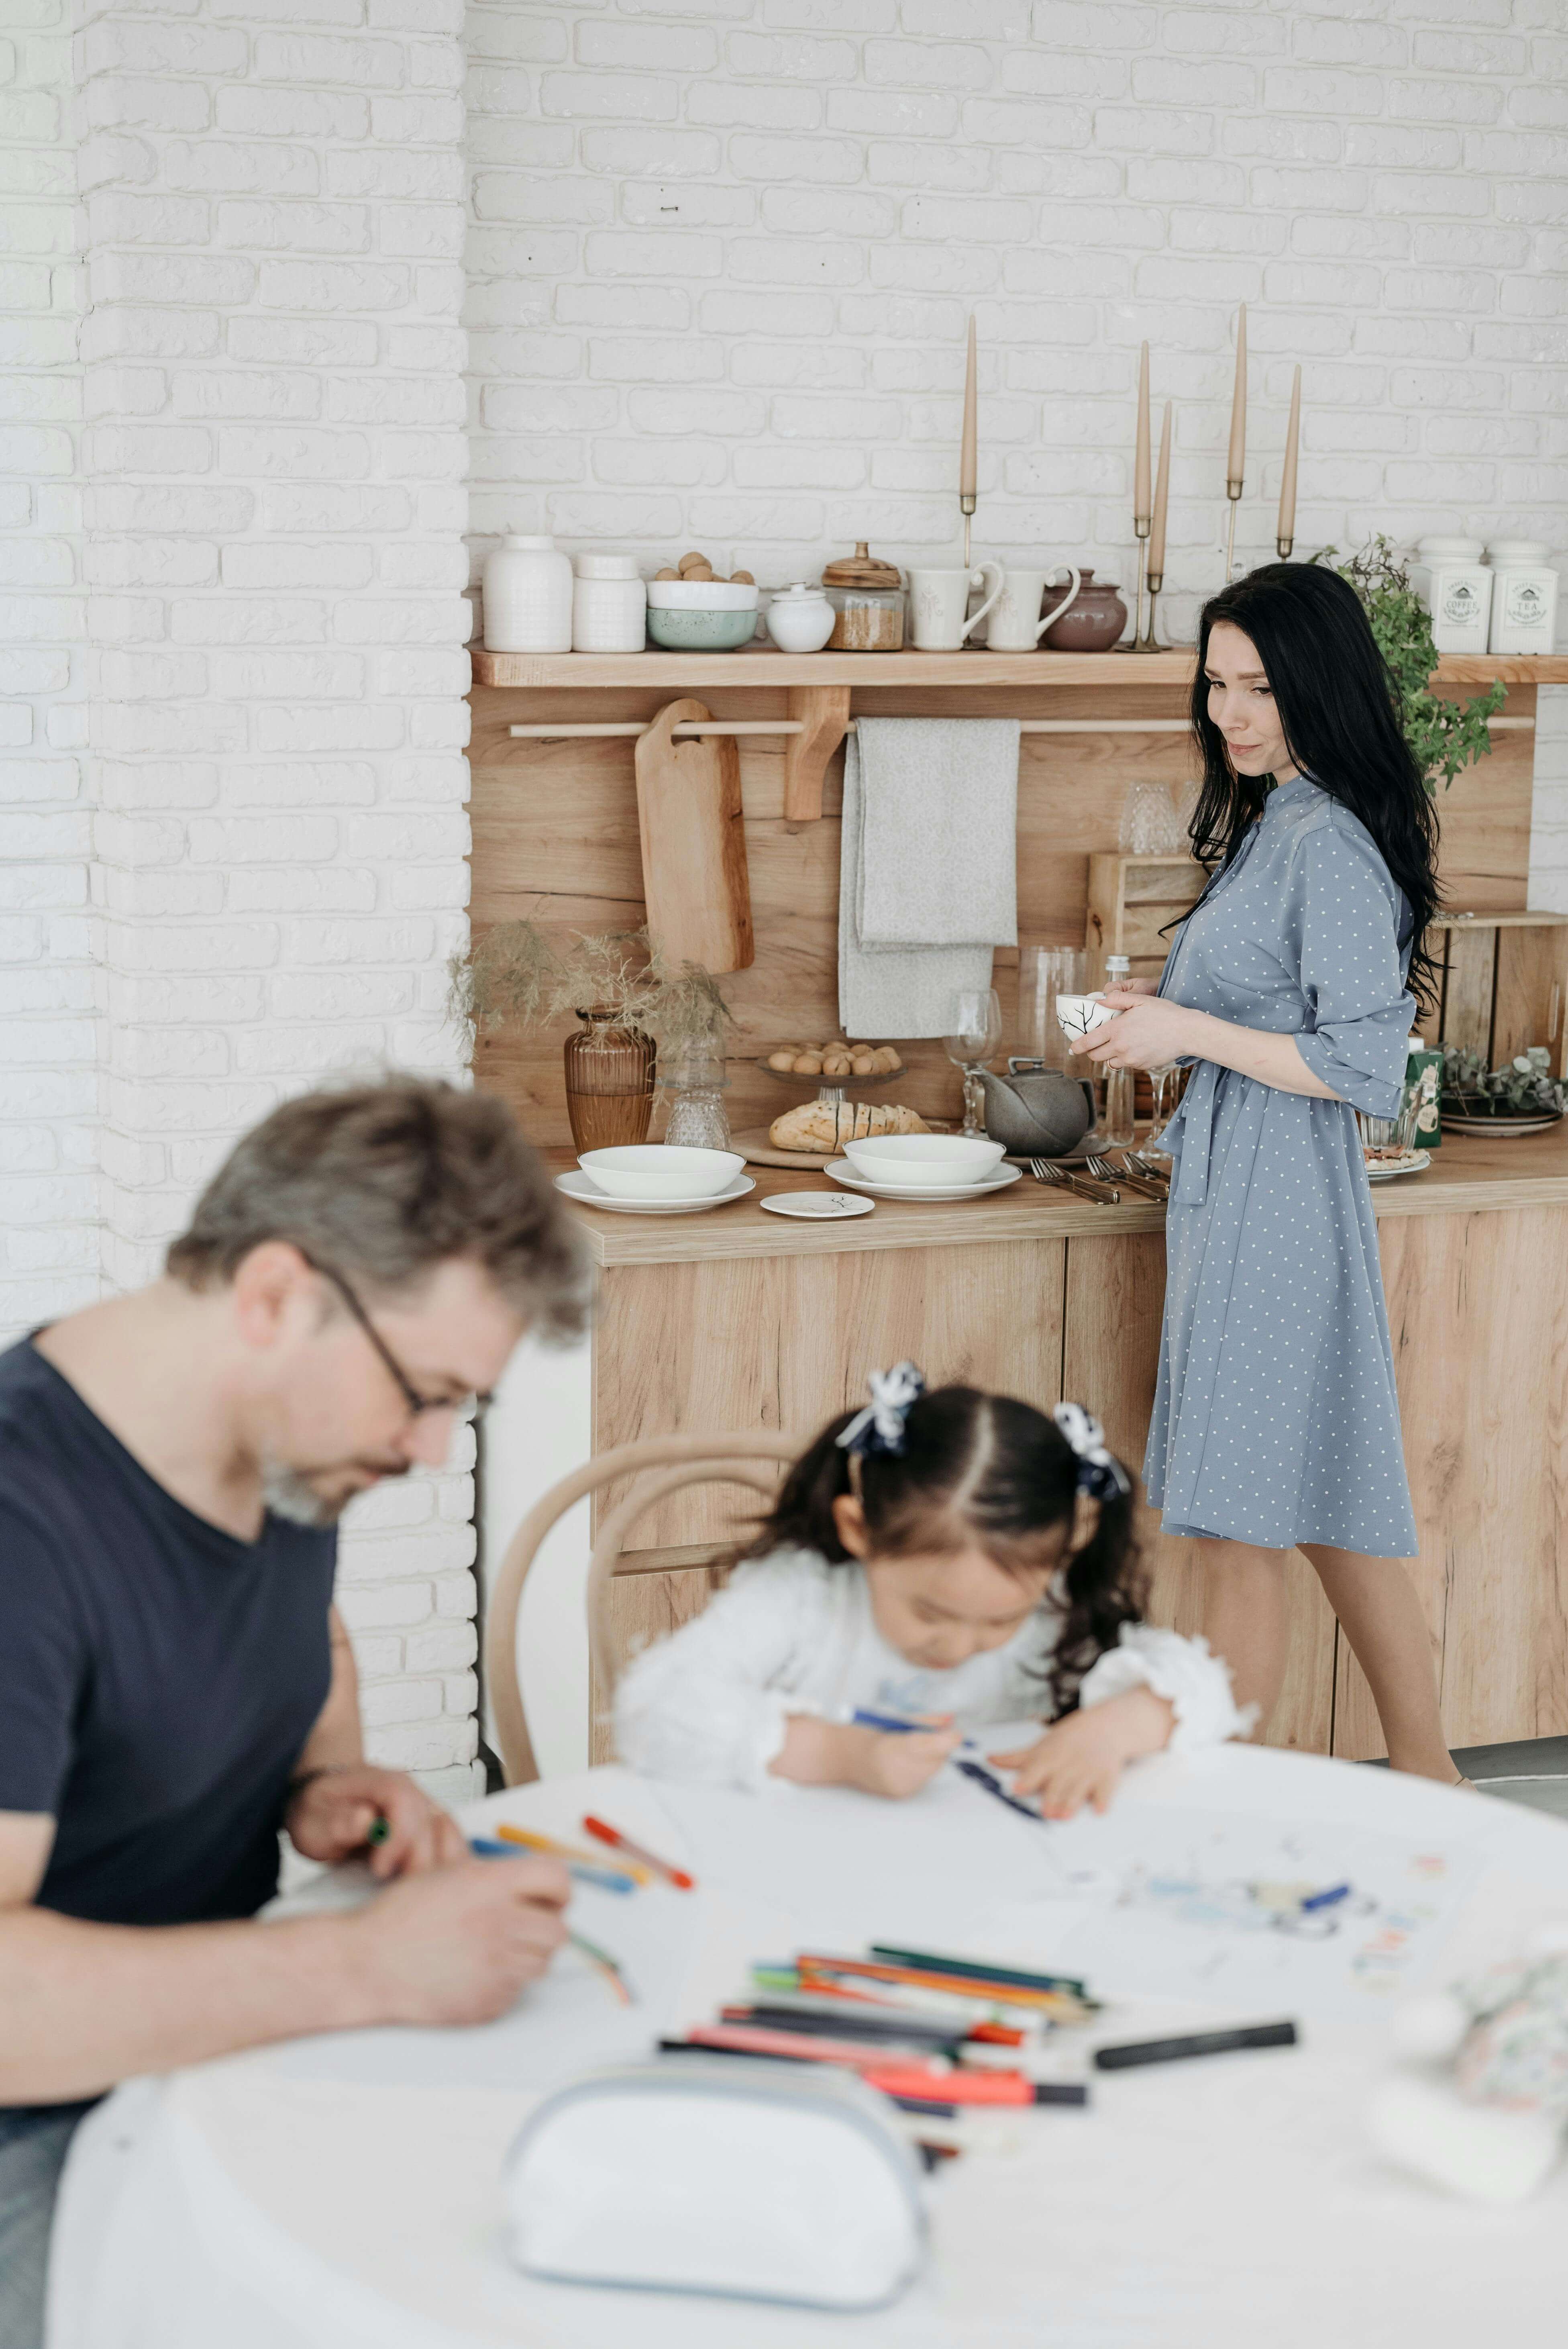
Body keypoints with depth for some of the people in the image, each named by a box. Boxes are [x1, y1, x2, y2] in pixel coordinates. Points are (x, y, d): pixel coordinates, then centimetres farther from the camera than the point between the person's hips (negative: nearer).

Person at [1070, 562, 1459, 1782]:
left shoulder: (1329, 843, -17)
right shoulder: (1275, 822, 14)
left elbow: (1364, 1065, -20)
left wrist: (1192, 1032, -18)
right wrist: (1172, 1011, 10)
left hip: (1276, 1200, -10)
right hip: (1239, 1187, 10)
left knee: (1244, 1532, -2)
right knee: (1336, 1517, 17)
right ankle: (1426, 1786, 28)